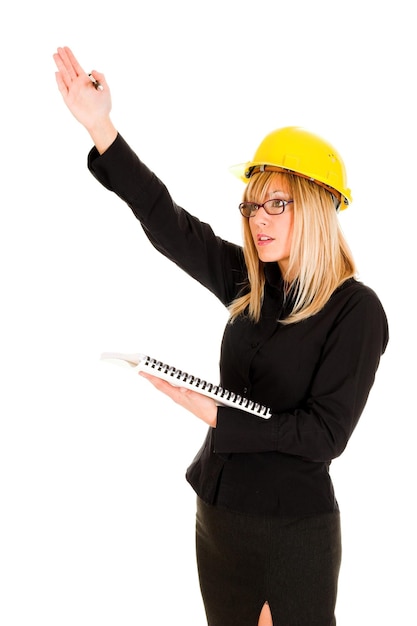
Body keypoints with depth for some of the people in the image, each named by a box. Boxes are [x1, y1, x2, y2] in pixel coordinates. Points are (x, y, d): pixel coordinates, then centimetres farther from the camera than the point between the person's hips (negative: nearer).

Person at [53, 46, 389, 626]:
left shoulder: (357, 310, -14)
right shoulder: (249, 284, 2)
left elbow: (324, 434, -18)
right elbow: (168, 224, -3)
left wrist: (217, 416, -21)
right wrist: (101, 126, -9)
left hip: (294, 528, -6)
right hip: (218, 511, 6)